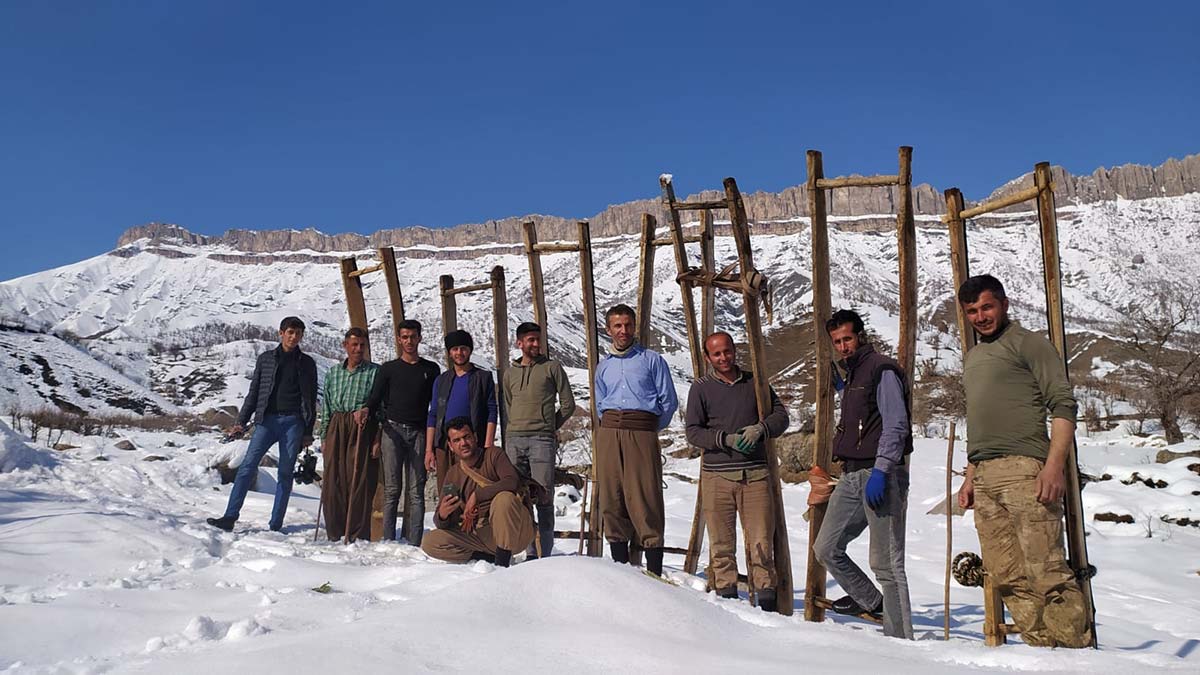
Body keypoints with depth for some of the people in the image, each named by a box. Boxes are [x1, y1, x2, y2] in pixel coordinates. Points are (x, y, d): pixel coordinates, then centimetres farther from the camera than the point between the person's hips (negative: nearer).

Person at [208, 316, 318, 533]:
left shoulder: (307, 363, 10)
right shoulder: (265, 359, 12)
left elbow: (311, 399, 10)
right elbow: (253, 392, 14)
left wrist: (308, 432, 6)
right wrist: (241, 421, 6)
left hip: (293, 422, 0)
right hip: (267, 419, 1)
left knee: (285, 473, 0)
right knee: (248, 466, -10)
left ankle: (276, 525, 5)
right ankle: (230, 517, -10)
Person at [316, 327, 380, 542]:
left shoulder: (375, 372, 2)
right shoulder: (333, 372, 15)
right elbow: (325, 407, 17)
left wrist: (378, 440, -8)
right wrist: (323, 437, 11)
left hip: (362, 430, -4)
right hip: (336, 429, 4)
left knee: (359, 482, -6)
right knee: (333, 482, 2)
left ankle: (358, 537, 0)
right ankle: (335, 536, 12)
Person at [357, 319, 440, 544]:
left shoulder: (431, 369, 14)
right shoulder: (389, 369, 12)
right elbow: (376, 398, 4)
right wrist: (366, 409, -19)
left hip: (419, 433, 1)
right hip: (393, 430, 0)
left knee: (416, 490, -3)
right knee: (392, 489, -4)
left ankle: (414, 543, -3)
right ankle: (388, 540, -2)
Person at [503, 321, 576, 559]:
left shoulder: (552, 368, 8)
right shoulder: (510, 374, 17)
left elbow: (568, 404, 8)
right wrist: (520, 427, 13)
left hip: (542, 440, -4)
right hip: (514, 439, 4)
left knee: (544, 497, -7)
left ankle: (544, 552, -6)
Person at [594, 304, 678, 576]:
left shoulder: (652, 360, 8)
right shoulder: (603, 366, 19)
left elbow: (669, 401, 7)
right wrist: (613, 426, 14)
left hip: (642, 433, -4)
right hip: (608, 432, 4)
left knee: (645, 499, -9)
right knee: (611, 499, 1)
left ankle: (654, 571, -6)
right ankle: (620, 565, 9)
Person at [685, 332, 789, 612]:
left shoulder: (754, 382, 13)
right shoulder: (701, 388, 5)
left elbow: (781, 415, 13)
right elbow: (693, 432, 0)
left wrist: (760, 428, -7)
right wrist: (727, 439, -14)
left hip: (755, 474, 1)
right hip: (717, 476, -1)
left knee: (762, 541, -1)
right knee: (721, 543, 2)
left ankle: (767, 599, 8)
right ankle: (727, 596, 13)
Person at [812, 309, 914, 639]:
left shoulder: (881, 370, -7)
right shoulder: (850, 376, 21)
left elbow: (896, 426, -16)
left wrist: (880, 471, -21)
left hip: (881, 475, -9)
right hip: (852, 476, 9)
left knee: (886, 563, -7)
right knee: (826, 549, 10)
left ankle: (900, 639, 1)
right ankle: (870, 600, 29)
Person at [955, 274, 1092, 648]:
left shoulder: (1027, 342, 4)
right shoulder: (973, 357, 26)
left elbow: (1063, 405, -5)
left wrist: (1055, 464, -17)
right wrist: (970, 476, 20)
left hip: (1024, 468, -7)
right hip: (984, 477, 7)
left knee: (1044, 569, -12)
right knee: (1007, 577, 2)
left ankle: (1078, 647, -4)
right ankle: (1043, 648, 6)